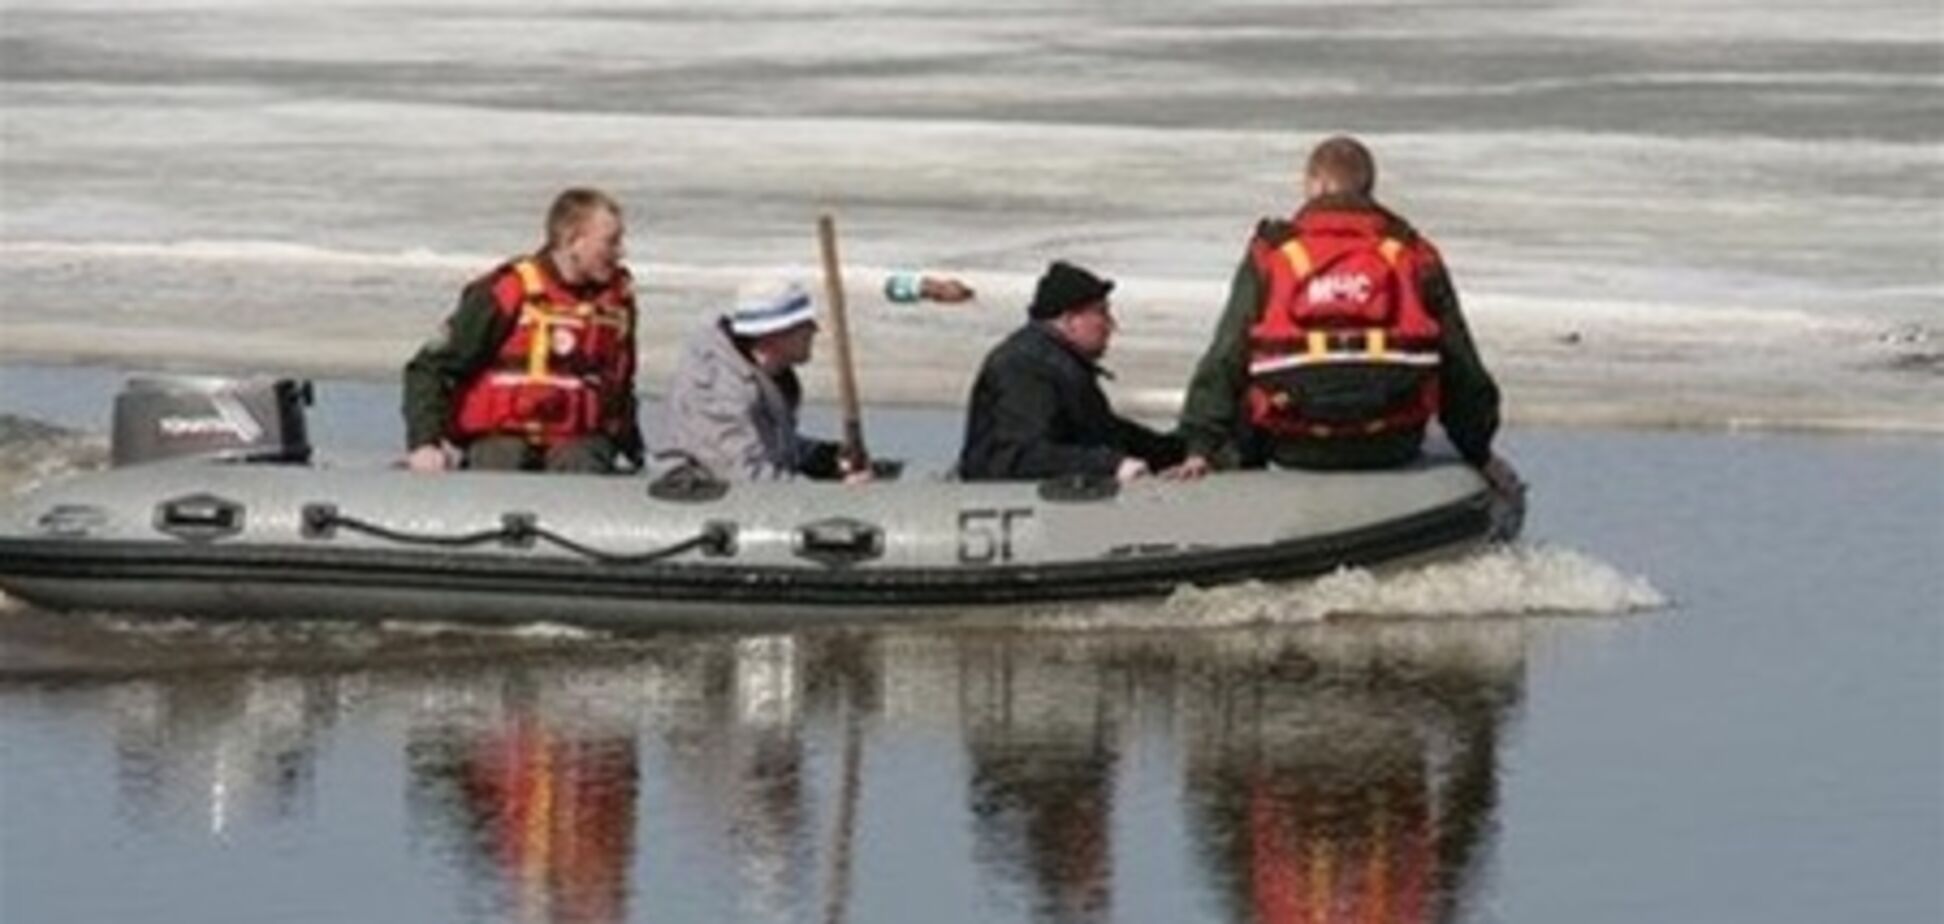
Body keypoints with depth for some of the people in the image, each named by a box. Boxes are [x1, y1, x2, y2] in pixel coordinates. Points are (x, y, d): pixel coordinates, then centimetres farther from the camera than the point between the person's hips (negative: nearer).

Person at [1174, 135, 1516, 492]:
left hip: (1296, 449, 0)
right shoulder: (1415, 257, 11)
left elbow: (1226, 360, 4)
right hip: (1389, 448, 0)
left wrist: (1201, 446, 6)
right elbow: (1460, 367, 15)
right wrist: (1481, 454, 25)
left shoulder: (1270, 256, 8)